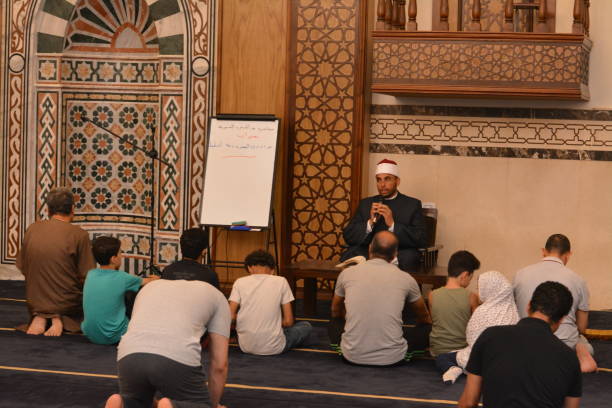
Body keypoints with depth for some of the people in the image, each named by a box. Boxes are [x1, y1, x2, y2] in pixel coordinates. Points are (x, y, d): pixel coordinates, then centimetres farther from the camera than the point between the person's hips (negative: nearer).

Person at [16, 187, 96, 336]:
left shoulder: (32, 229, -4)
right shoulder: (79, 234, -15)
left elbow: (21, 266, 6)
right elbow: (87, 276, -14)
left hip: (35, 302, 5)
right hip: (67, 303, -5)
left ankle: (39, 317, 1)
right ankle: (60, 319, -5)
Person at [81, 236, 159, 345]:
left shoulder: (90, 274, -1)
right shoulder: (121, 278, -14)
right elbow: (145, 282, 6)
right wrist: (154, 279, 29)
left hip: (90, 335, 5)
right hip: (112, 338, -5)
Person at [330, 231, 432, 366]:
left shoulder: (347, 273, 3)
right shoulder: (406, 279, 2)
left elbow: (336, 312, 24)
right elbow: (424, 318, 22)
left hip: (353, 356, 2)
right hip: (391, 358, -2)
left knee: (335, 323, 32)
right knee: (426, 329, 21)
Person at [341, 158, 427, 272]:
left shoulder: (412, 204, 9)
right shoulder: (366, 203, 17)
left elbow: (420, 240, -3)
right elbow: (348, 237, 8)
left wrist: (392, 225, -14)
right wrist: (370, 223, -8)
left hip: (399, 255, -2)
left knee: (408, 257, -34)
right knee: (348, 256, -27)